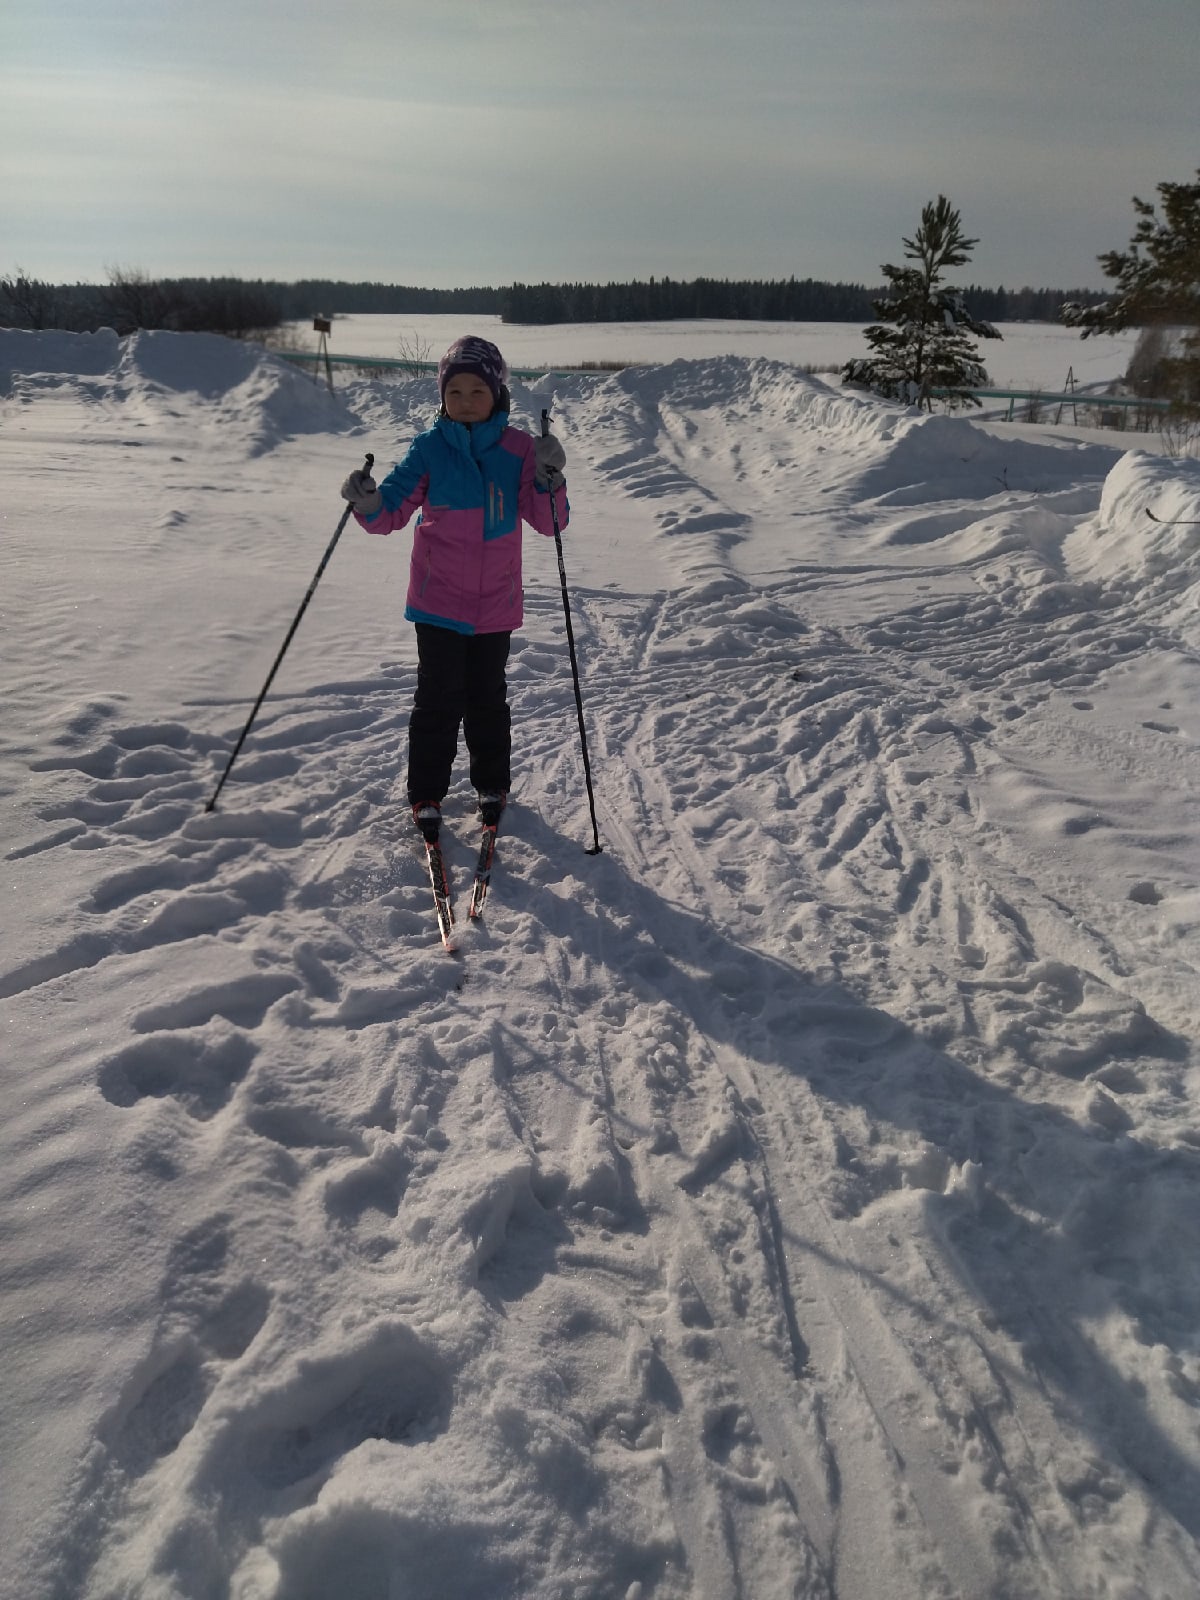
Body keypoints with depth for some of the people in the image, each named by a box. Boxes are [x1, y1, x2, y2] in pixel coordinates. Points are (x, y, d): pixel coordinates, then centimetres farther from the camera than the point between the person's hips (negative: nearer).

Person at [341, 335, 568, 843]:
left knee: (488, 698, 14)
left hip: (495, 602, 1)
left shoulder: (518, 448, -2)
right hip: (438, 600, -1)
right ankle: (425, 796, 17)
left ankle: (492, 785, 32)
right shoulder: (429, 448, -3)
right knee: (438, 699, 3)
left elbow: (548, 522, -4)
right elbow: (392, 511, -2)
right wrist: (367, 503, -24)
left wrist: (549, 478, -23)